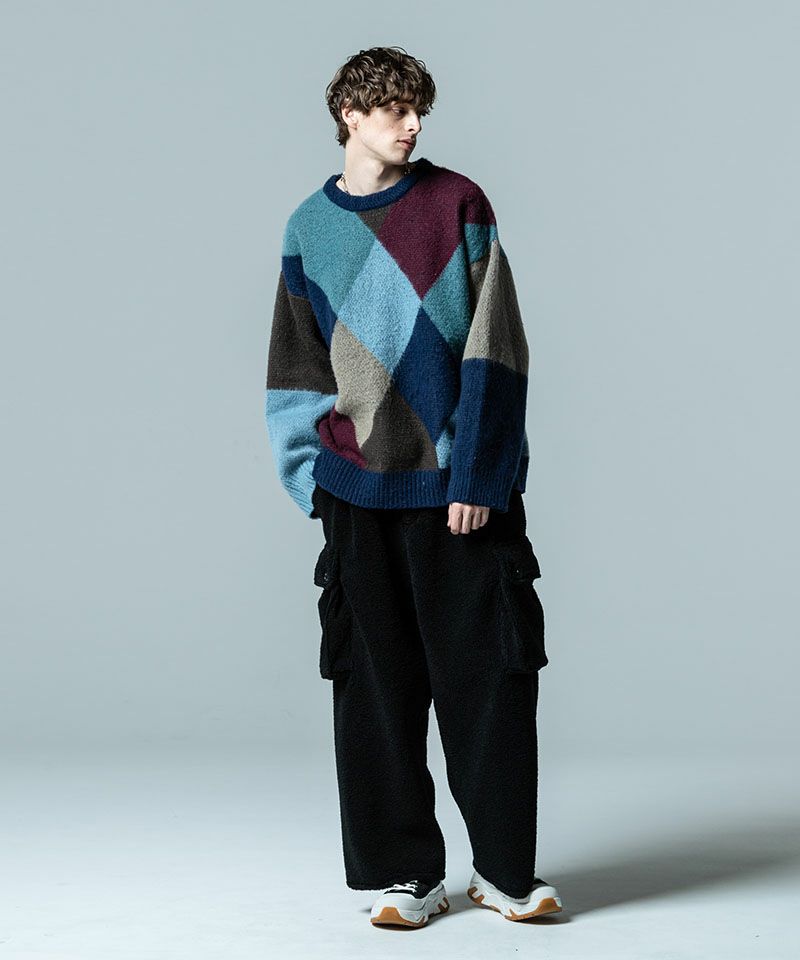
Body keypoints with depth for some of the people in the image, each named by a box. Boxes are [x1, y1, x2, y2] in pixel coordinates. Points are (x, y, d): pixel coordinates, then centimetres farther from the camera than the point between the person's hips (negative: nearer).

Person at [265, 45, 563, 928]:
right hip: (362, 491, 1)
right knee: (377, 687, 3)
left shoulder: (459, 205, 2)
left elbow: (492, 348, -3)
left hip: (462, 483, -1)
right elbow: (299, 373, 14)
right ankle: (406, 876, 13)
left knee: (490, 677, 1)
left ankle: (505, 870, 14)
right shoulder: (310, 231, 8)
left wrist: (477, 474, -10)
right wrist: (316, 480, 4)